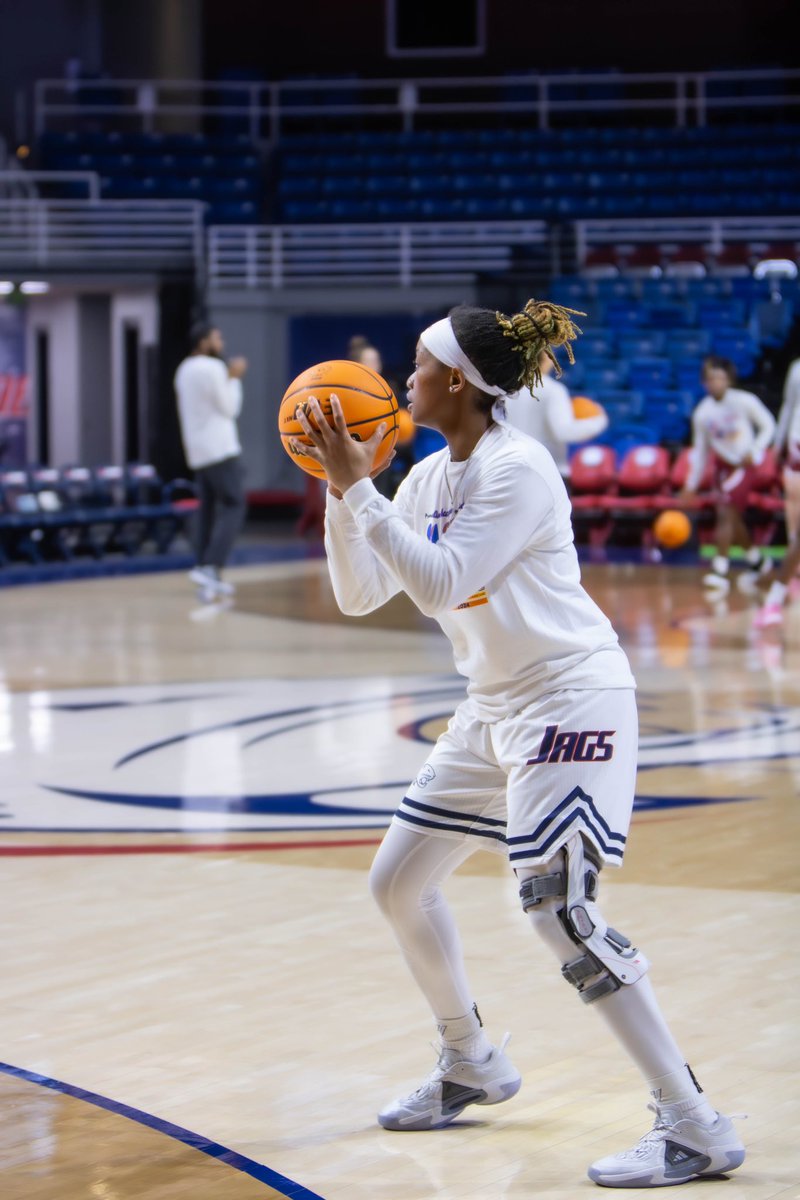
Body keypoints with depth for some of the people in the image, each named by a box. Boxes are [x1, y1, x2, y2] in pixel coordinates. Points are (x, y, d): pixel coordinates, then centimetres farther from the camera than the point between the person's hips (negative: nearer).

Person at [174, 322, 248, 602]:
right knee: (233, 507, -8)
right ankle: (210, 566, -20)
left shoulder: (185, 370, 15)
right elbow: (229, 409, -8)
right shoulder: (212, 369, -13)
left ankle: (208, 576, 6)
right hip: (220, 448, -9)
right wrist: (233, 378, 2)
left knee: (209, 510, 9)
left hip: (197, 451, 9)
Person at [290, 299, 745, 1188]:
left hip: (571, 697, -10)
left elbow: (440, 582, -24)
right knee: (398, 881, 15)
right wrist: (338, 490, -3)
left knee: (557, 908, -19)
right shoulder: (430, 476, 8)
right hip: (495, 706, 10)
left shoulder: (517, 469, -18)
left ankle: (695, 1126, -17)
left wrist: (359, 489, -22)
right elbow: (359, 594, 8)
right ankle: (471, 1065, 35)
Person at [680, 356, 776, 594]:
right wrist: (691, 485, 5)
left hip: (744, 465, -5)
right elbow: (700, 450, 4)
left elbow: (768, 425, -4)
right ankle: (756, 560, 35)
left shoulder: (744, 401, -15)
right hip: (723, 465, 5)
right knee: (732, 519, 11)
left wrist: (754, 451, -18)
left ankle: (720, 571, -18)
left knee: (725, 514, -17)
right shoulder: (701, 413, -5)